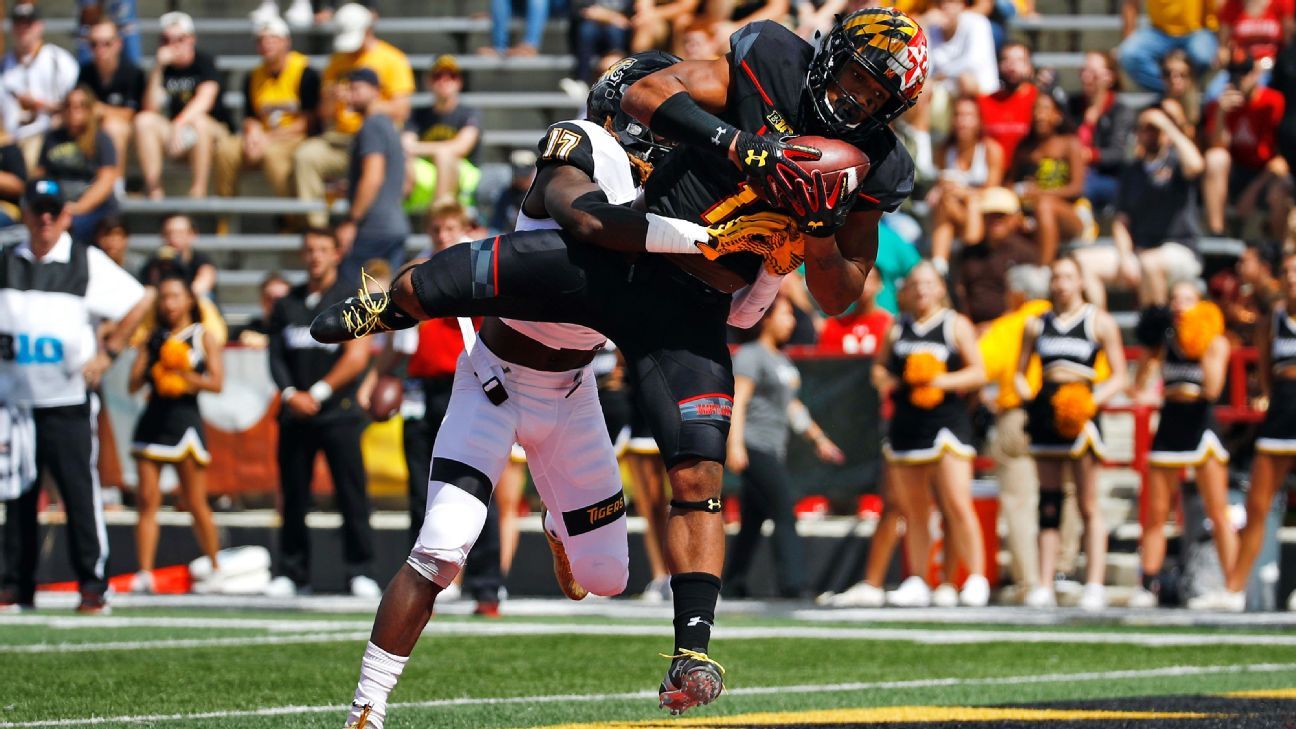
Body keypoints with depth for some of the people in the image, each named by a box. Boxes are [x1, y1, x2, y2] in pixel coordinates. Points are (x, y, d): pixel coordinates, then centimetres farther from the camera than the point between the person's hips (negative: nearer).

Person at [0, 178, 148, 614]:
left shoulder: (88, 263, 0)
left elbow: (137, 304, 4)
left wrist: (107, 354, -4)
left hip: (67, 402, -3)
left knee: (80, 493, -4)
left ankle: (94, 585, 1)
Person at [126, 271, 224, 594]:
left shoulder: (204, 337, 4)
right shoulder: (152, 339, 12)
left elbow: (217, 382, -5)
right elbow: (133, 384, 6)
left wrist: (186, 375, -18)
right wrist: (152, 370, -12)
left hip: (185, 420, -3)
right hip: (153, 420, 3)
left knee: (196, 503, -1)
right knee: (148, 498, -6)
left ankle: (215, 568, 14)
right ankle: (144, 573, -8)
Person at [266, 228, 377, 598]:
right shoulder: (287, 304, 15)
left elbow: (356, 358, -7)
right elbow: (277, 356, 13)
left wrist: (318, 393, -13)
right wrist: (291, 393, -6)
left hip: (338, 414, -4)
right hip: (295, 412, 4)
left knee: (352, 495, -6)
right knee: (293, 496, 4)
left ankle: (360, 571, -2)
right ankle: (292, 572, 10)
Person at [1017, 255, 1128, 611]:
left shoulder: (1100, 322, 4)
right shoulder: (1036, 325, 14)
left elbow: (1119, 376, 3)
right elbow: (1020, 372, 19)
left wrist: (1093, 401, -14)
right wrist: (1028, 397, -2)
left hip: (1080, 416, -4)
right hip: (1045, 415, 4)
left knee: (1089, 505, -6)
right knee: (1048, 504, 5)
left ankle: (1094, 585, -6)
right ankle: (1044, 586, 6)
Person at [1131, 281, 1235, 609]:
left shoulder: (1217, 343, -1)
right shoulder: (1163, 341, 8)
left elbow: (1212, 389, -14)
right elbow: (1140, 388, 3)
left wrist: (1204, 350, -18)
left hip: (1201, 425, -3)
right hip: (1169, 427, 3)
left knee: (1218, 513, -4)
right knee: (1155, 514, 3)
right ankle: (1149, 586, 9)